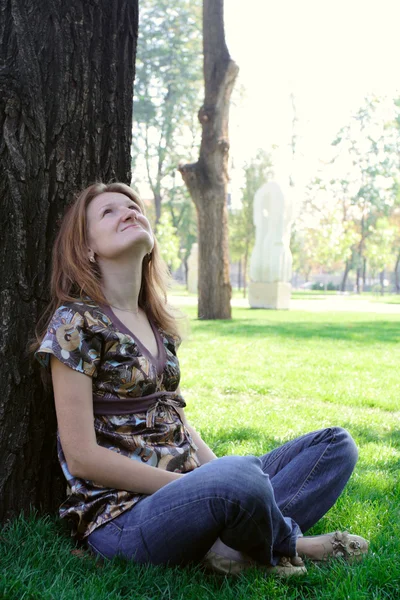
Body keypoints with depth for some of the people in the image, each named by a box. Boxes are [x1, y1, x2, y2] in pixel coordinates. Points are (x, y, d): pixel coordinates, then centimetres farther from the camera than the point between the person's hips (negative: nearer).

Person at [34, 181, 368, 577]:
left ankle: (231, 545, -19)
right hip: (122, 515, -8)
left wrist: (219, 473, -2)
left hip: (185, 486, 8)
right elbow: (81, 456, -13)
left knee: (336, 445, 3)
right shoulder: (76, 322, -8)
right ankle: (289, 545, -5)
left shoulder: (156, 322, 15)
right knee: (239, 477, -39)